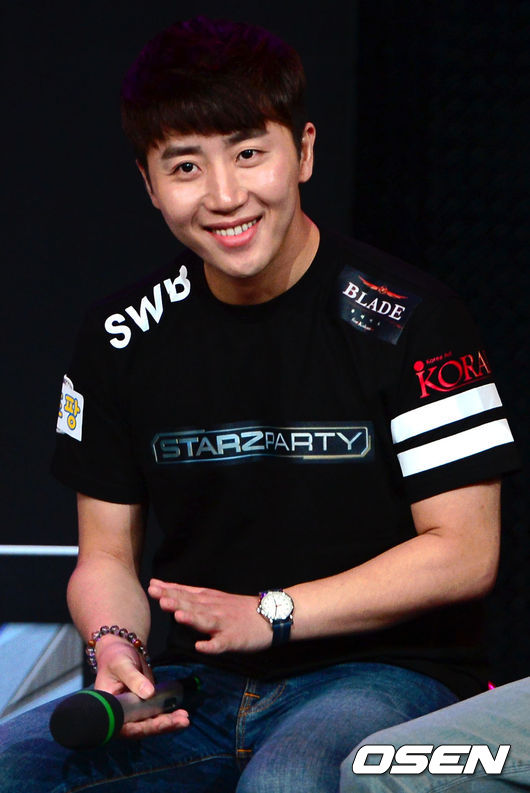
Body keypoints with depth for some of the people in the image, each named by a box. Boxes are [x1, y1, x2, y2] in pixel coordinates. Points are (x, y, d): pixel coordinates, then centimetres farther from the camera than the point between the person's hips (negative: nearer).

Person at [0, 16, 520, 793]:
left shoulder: (406, 318, -8)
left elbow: (464, 554, -8)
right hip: (199, 691, 4)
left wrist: (267, 614, -15)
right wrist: (115, 645, -11)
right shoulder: (121, 339, 6)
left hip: (387, 671, -4)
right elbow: (107, 554, 12)